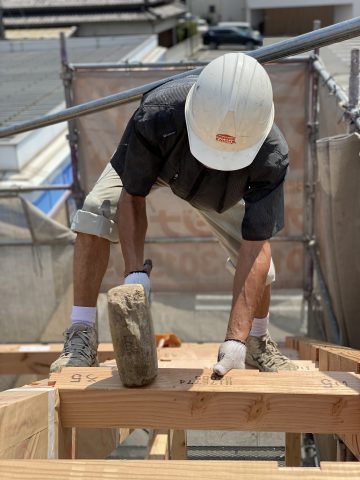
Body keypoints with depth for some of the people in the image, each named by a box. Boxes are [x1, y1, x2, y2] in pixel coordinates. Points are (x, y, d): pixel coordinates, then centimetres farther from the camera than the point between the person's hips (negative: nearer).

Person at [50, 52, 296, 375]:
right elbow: (132, 197, -28)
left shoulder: (271, 155, -41)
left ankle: (257, 342, 18)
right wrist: (135, 272, -41)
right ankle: (82, 335, -12)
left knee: (258, 259, -13)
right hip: (147, 161, 0)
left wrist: (236, 339, -43)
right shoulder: (156, 115, -44)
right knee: (95, 215, -25)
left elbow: (256, 246, -37)